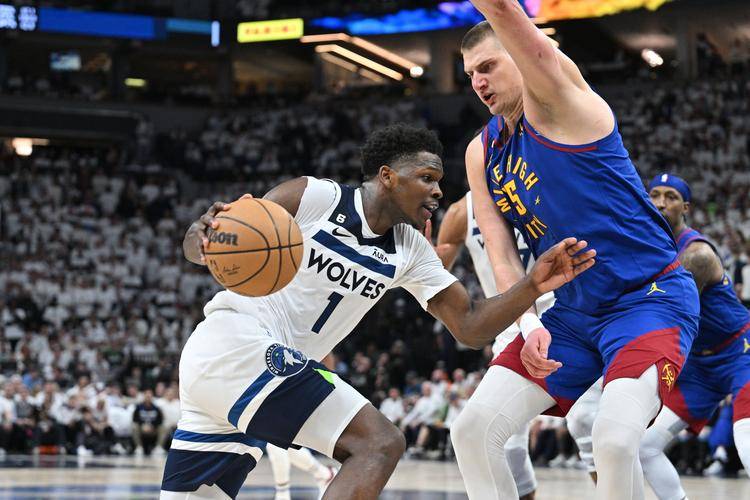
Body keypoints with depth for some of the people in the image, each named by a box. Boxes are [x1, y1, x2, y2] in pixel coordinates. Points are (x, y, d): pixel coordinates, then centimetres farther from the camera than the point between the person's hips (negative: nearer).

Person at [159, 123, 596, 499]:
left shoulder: (411, 251, 11)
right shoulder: (313, 197, -8)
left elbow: (470, 326, 6)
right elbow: (196, 245, -7)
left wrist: (532, 287, -9)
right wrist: (205, 234, -31)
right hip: (235, 342, -8)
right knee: (380, 444, -16)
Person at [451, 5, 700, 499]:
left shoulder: (554, 97, -10)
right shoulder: (482, 153, 9)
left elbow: (504, 12, -27)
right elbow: (503, 258, 4)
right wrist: (530, 325, -12)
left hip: (649, 296, -7)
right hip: (573, 311, 8)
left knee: (614, 438, -29)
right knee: (474, 428, -4)